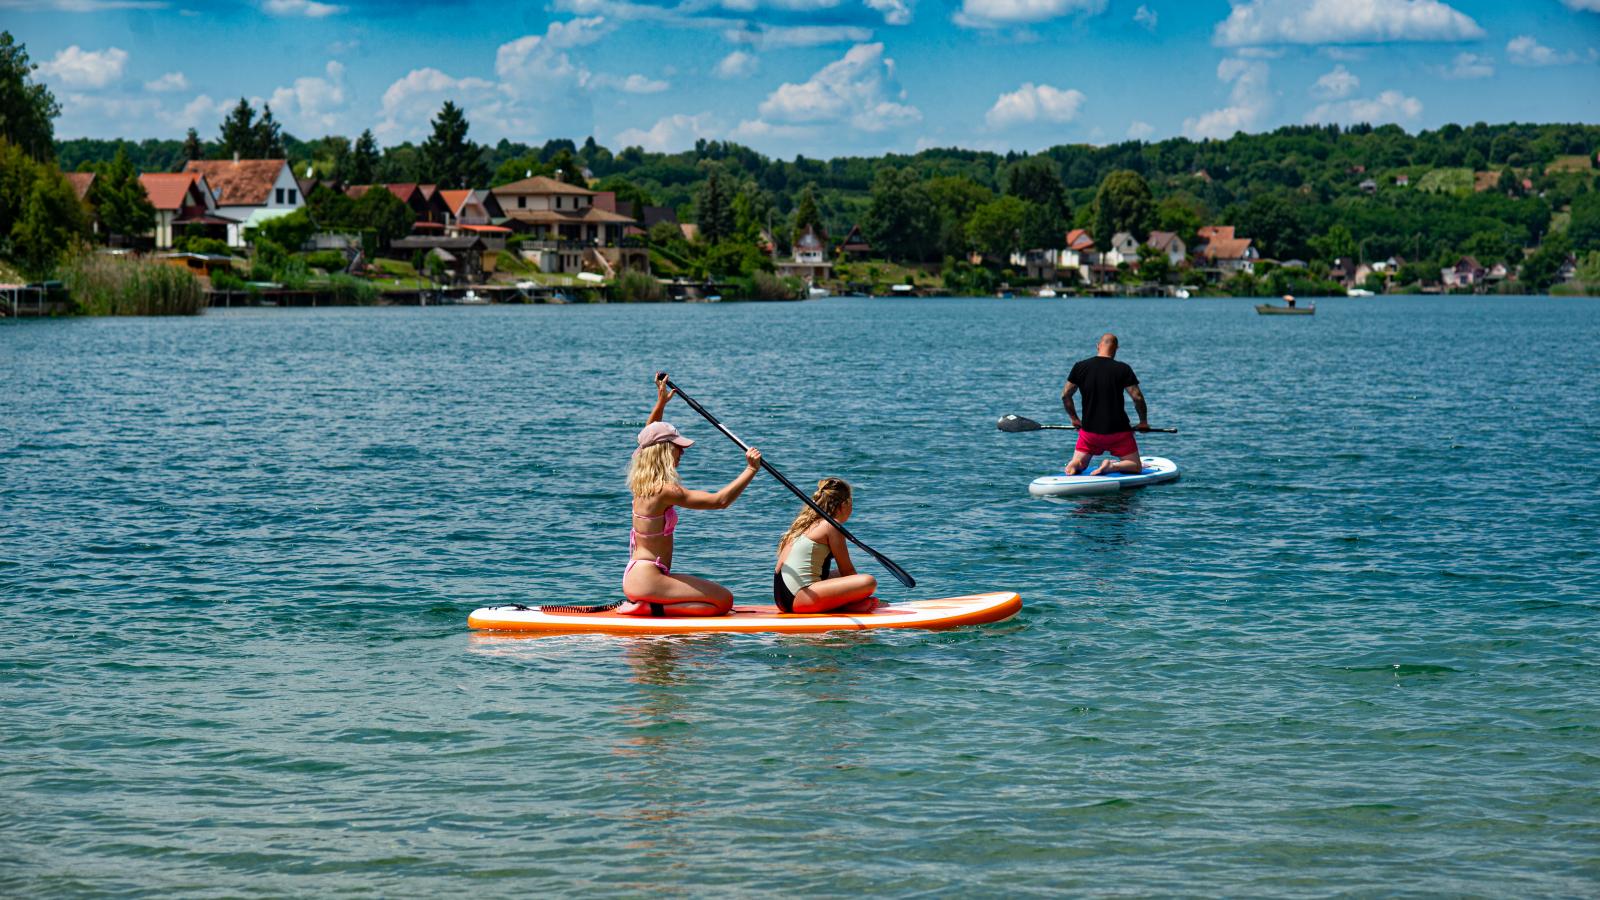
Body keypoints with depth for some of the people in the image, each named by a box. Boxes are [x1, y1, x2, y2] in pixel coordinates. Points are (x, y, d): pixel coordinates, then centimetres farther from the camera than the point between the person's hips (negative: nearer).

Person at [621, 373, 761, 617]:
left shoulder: (642, 484, 9)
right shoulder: (665, 490, -18)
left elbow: (647, 439, 29)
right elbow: (720, 501, -21)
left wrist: (661, 403, 32)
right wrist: (751, 470, -15)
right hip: (646, 580, -10)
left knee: (718, 594, 20)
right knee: (723, 600, -12)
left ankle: (642, 604, 8)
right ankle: (652, 609, -14)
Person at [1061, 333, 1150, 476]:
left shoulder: (1080, 367, -2)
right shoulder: (1123, 369, -10)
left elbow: (1065, 395, 4)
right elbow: (1137, 397, -12)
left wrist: (1074, 419, 18)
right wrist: (1143, 422, 4)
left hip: (1089, 430, 2)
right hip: (1118, 431, -2)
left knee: (1079, 465, 18)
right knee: (1135, 467, 9)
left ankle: (1075, 465, -18)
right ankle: (1112, 466, -20)